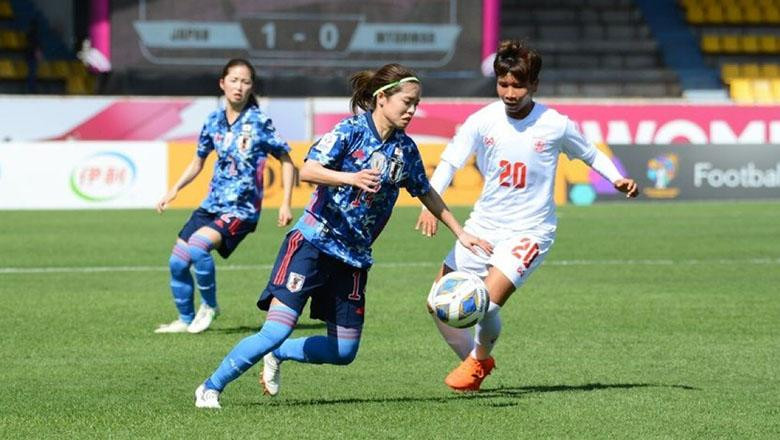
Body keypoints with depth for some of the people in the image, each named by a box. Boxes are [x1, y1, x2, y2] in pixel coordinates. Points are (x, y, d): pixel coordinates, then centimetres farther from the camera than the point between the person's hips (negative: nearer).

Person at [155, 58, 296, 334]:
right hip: (212, 206, 6)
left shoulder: (259, 122, -7)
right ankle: (185, 320, 19)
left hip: (242, 209, -6)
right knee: (177, 261, 0)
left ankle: (209, 306, -6)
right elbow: (198, 162, 21)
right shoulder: (214, 121, 7)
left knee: (198, 246, -28)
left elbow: (286, 161, -1)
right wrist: (174, 190, 9)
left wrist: (286, 203, -8)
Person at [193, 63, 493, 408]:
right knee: (276, 332, -16)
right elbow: (307, 171, -21)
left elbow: (426, 193, 24)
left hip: (353, 257, 7)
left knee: (343, 352, 5)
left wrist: (460, 233, 24)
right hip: (312, 243, -7)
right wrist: (351, 178, -36)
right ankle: (210, 388, 0)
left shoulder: (406, 149, 8)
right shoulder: (351, 130, -10)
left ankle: (277, 355, 30)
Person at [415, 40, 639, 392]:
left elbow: (589, 154, 7)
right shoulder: (483, 121, -6)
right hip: (482, 226, 4)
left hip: (529, 231, -4)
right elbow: (449, 162, -8)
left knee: (486, 303, -22)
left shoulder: (555, 125, -10)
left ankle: (479, 359, 11)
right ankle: (473, 358, 27)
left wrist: (617, 179, -9)